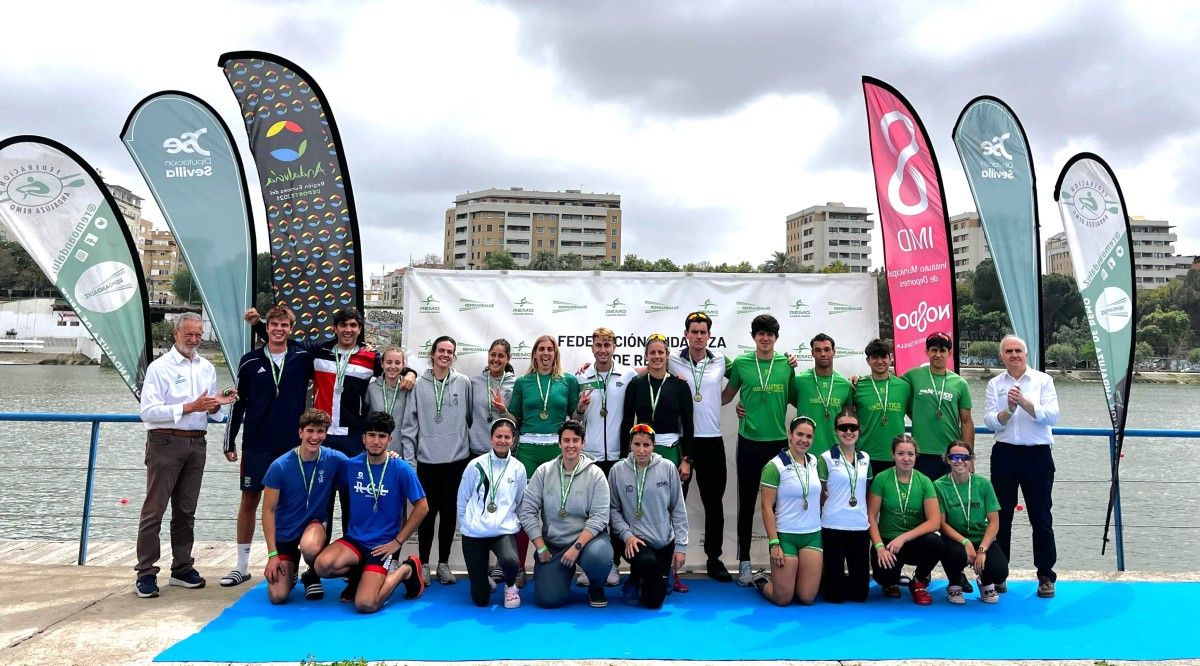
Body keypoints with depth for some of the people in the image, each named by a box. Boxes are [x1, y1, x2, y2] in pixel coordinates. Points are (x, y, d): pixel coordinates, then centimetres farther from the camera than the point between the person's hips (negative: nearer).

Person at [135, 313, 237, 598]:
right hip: (166, 443, -5)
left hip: (196, 444, 5)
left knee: (186, 510, 12)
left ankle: (182, 568, 21)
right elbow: (148, 411, -13)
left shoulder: (207, 367, 13)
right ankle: (146, 573, 4)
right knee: (154, 510, -3)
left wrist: (217, 404, -4)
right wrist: (189, 407, -18)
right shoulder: (160, 367, -3)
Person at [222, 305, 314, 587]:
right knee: (249, 501, 7)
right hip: (256, 445, 1)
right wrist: (229, 441, 6)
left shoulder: (303, 358, -1)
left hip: (292, 445, -1)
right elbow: (238, 402, 7)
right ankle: (242, 566, 19)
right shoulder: (250, 361, 2)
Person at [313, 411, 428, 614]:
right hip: (354, 539, 4)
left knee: (365, 605, -18)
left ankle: (406, 570, 8)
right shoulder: (351, 465, 0)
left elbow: (422, 507, -5)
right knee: (323, 565, -27)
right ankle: (359, 574, 7)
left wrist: (398, 541, -6)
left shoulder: (401, 470, -10)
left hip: (383, 545, -4)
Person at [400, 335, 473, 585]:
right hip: (427, 460, -1)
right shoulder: (420, 384, -1)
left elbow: (469, 418, 5)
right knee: (427, 512, 5)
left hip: (456, 459, 1)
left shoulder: (463, 383, 0)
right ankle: (423, 563, 20)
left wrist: (466, 444, 3)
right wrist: (409, 459, -3)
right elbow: (409, 425, 0)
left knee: (449, 512, 10)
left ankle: (444, 563, 23)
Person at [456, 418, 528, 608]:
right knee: (480, 599, -1)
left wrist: (513, 522, 5)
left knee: (510, 561, -35)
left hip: (504, 530, 0)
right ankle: (484, 577, 36)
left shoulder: (518, 469, 1)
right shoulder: (476, 465, -3)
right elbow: (462, 500, 5)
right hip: (474, 533, 0)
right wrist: (465, 525, 6)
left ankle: (510, 586, 1)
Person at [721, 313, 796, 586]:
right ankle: (744, 561, 17)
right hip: (749, 441, -1)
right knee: (747, 504, 7)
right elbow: (725, 396, 9)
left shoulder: (787, 364, 3)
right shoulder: (741, 363, 0)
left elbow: (794, 398, 11)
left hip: (779, 442, 1)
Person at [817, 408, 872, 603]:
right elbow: (818, 495, 0)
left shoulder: (865, 458, 9)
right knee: (835, 594, 1)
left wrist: (869, 518, 11)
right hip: (833, 527, -4)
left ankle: (843, 581, 35)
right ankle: (823, 579, 32)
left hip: (860, 527, 4)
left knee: (860, 592, 6)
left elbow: (866, 493, 17)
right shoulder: (826, 458, -6)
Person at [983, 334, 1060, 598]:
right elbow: (990, 421, -2)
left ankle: (1046, 576, 15)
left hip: (1037, 455, -1)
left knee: (1041, 517, 4)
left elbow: (1051, 416, -9)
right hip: (1005, 455, 2)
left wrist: (1024, 402, -21)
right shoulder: (995, 384, 7)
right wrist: (1009, 410, -19)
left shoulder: (1043, 380, 3)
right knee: (1001, 516, 7)